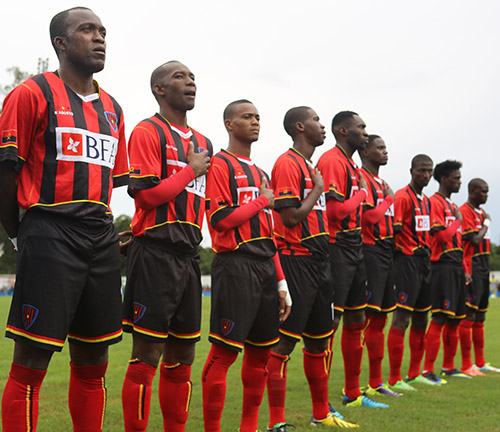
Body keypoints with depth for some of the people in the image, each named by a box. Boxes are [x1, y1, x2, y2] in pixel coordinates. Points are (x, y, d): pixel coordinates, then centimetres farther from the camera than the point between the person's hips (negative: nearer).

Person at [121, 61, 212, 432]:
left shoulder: (204, 143, 18)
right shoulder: (147, 132, -5)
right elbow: (146, 195, -15)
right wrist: (191, 170, -6)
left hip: (189, 255, 7)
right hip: (155, 254, -7)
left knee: (182, 357, 12)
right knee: (148, 355, -5)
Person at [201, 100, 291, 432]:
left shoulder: (261, 173, 21)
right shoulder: (220, 165, -3)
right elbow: (220, 220, -15)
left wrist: (281, 282, 17)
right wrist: (262, 200, -3)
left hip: (266, 268, 8)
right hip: (235, 265, -8)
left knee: (261, 350, 11)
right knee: (224, 351, -7)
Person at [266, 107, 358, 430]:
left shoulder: (311, 167, 19)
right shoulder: (288, 164, -10)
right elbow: (291, 217, -18)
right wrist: (317, 189, -7)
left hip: (319, 260, 10)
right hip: (296, 260, -10)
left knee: (319, 339, 16)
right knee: (285, 341, -6)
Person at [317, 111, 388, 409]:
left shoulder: (352, 165, 18)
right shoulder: (332, 161, -12)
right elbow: (335, 210, -21)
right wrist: (361, 194, -7)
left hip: (354, 249, 10)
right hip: (337, 249, -10)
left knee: (356, 321, 15)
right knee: (329, 323, -7)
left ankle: (353, 393, 26)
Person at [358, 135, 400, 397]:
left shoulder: (379, 182, 20)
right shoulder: (361, 178, -9)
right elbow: (369, 215, -20)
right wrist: (389, 199, -6)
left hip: (385, 252, 10)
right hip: (370, 251, -10)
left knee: (379, 318, 14)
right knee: (363, 318, -10)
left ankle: (376, 382, 23)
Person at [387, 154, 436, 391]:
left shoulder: (425, 200, 17)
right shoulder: (402, 197, -11)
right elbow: (393, 231, -17)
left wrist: (426, 250, 13)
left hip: (424, 262, 9)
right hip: (407, 261, -9)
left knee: (421, 319, 13)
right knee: (401, 318, -9)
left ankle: (414, 374, 24)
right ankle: (394, 379, -5)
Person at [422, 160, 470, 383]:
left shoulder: (452, 205, 20)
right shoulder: (434, 202, -9)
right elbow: (442, 235, -19)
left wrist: (464, 269, 16)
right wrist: (458, 220, -4)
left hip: (456, 266, 9)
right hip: (443, 266, -9)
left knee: (455, 319, 13)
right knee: (440, 318, -12)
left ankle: (449, 367, 23)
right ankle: (428, 370, -9)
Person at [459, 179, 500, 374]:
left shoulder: (481, 212, 17)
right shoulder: (464, 211, -11)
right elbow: (475, 240, -19)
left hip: (483, 270, 9)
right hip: (471, 269, -9)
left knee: (480, 317, 13)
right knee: (468, 316, -7)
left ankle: (480, 363, 21)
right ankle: (466, 365, -3)